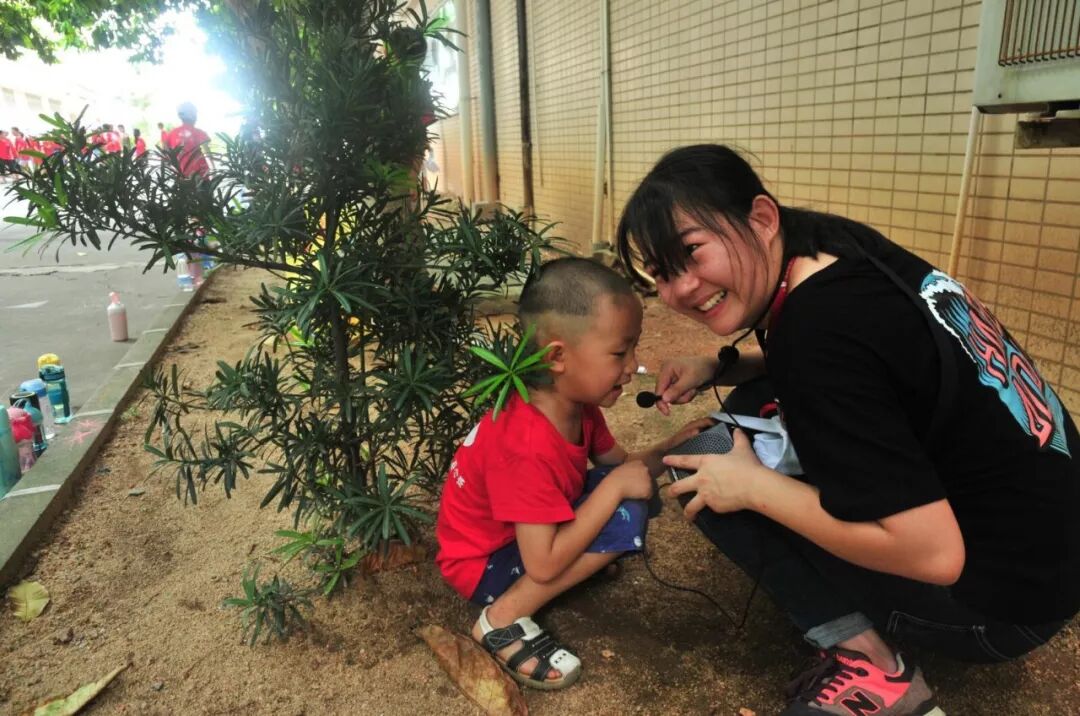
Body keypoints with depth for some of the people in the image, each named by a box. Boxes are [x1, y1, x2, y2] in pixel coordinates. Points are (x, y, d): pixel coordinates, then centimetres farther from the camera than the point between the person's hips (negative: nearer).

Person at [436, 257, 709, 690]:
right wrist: (615, 487, -30)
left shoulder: (578, 405, -8)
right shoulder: (526, 446, -35)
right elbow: (544, 565, -33)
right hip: (484, 563, -9)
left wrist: (671, 449, -14)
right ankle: (503, 620, -15)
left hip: (529, 535, 9)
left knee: (631, 492, 0)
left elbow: (621, 466, 4)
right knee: (624, 516, -25)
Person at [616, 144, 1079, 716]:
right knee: (753, 412, 10)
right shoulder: (838, 246, -4)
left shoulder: (819, 330, -30)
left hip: (1004, 592, -8)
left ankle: (869, 669, -2)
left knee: (705, 474, -11)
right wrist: (716, 367, 1)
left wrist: (753, 487, -19)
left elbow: (933, 552, -29)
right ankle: (864, 612, 14)